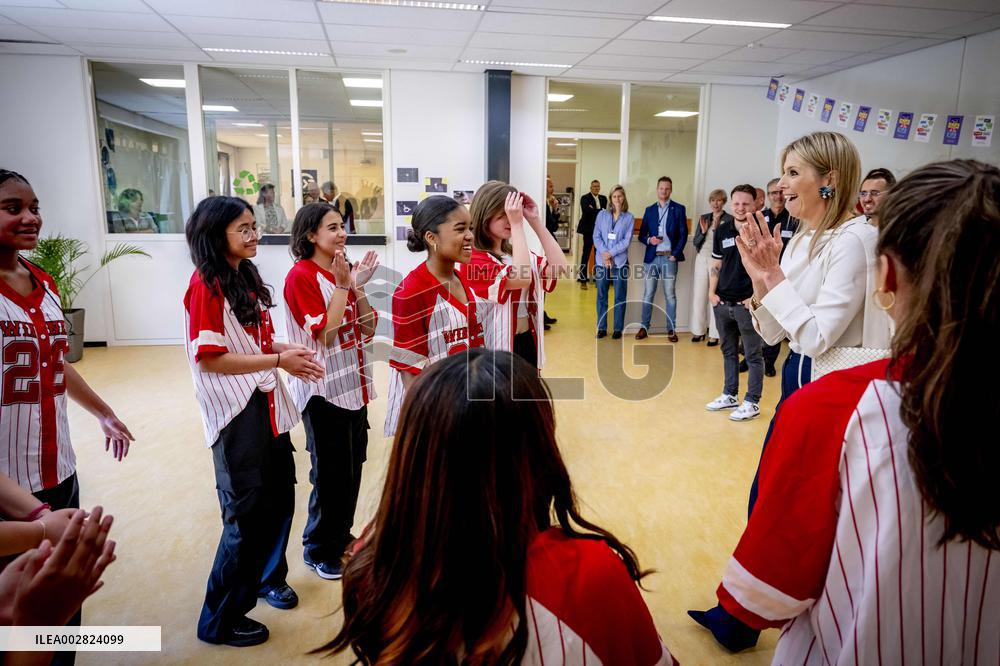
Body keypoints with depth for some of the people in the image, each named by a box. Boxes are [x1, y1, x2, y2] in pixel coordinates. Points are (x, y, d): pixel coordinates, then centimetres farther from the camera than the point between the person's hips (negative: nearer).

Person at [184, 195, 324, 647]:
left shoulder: (246, 278, 11)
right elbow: (210, 358, -19)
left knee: (280, 497, 19)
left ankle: (268, 576, 42)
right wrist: (279, 361, -22)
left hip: (267, 403, 9)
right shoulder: (206, 285, -15)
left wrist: (286, 350, -1)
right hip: (236, 412, -9)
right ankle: (220, 619, 19)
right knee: (246, 512, 0)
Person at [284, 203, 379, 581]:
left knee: (352, 467, 16)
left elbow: (368, 328, 4)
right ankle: (319, 551, 23)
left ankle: (341, 538, 35)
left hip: (353, 384, 7)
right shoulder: (301, 275, -13)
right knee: (330, 473, 4)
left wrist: (358, 286, -8)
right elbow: (324, 333, -20)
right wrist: (342, 286, -17)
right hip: (324, 389, -7)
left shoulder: (343, 270, 8)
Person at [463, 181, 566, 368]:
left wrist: (535, 221, -7)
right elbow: (521, 278, -30)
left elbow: (559, 267, -5)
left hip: (527, 342, 7)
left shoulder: (515, 253, 9)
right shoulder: (474, 259, -15)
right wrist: (517, 225, -24)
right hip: (497, 347, -7)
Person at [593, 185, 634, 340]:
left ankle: (618, 329, 12)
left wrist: (611, 253, -13)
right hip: (601, 261, 1)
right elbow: (596, 236, 1)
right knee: (601, 296, 6)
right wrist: (604, 253, -12)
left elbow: (626, 241, -5)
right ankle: (601, 327, 15)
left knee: (620, 297, 4)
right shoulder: (602, 215, 6)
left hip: (620, 262, -1)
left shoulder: (629, 218, 2)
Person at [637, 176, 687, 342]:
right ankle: (644, 327, 10)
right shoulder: (649, 210, 12)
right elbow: (641, 234, 12)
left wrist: (675, 254, -8)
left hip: (669, 257, -2)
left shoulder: (679, 209, 4)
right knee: (648, 294, 4)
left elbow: (683, 235, 1)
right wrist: (649, 240, -9)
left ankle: (671, 329, 7)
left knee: (670, 295, 2)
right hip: (652, 257, 2)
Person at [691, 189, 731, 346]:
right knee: (698, 295, 6)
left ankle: (714, 334, 5)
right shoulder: (704, 218, 10)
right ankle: (699, 330, 17)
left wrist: (715, 228, -17)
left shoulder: (729, 220, -4)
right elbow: (696, 242, 9)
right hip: (702, 259, 5)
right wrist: (703, 231, -8)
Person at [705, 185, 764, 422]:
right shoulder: (722, 230, 6)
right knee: (728, 351, 16)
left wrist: (756, 296, -14)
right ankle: (729, 395, 28)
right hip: (722, 302, 5)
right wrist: (712, 292, 5)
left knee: (753, 355, 3)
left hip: (747, 303, -5)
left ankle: (752, 402, 12)